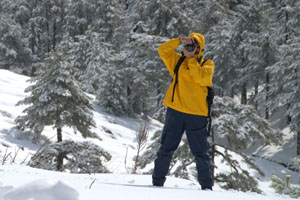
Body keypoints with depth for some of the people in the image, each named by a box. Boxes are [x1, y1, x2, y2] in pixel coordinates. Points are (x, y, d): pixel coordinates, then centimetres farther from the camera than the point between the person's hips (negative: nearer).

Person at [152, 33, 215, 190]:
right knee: (166, 148, 5)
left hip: (196, 115, -2)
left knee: (200, 152, 2)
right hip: (175, 111, 2)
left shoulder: (207, 64, 4)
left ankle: (207, 186, 8)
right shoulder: (178, 61, 12)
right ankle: (157, 181, 14)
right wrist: (179, 41, -9)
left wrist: (191, 59, -10)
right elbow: (162, 50, 2)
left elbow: (202, 78, -14)